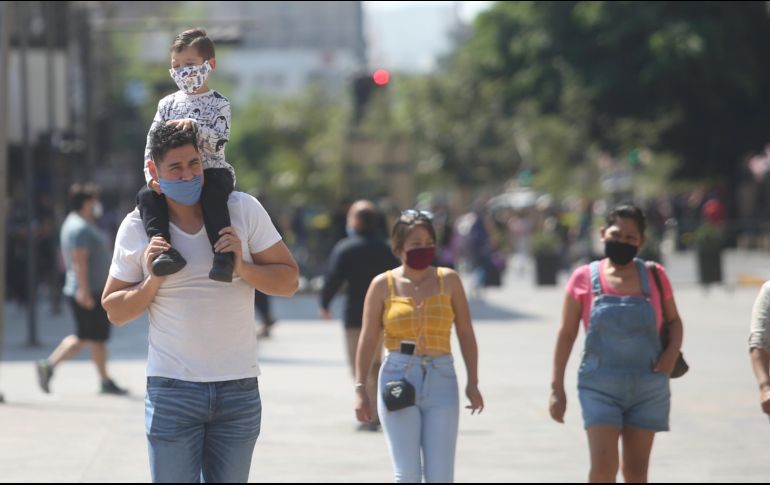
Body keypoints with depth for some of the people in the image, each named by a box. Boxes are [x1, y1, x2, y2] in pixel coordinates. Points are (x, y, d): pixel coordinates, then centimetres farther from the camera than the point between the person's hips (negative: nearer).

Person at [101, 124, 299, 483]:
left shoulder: (243, 210, 1)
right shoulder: (137, 228, 1)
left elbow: (289, 281, 3)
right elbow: (114, 311, 6)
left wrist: (243, 268, -14)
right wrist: (151, 282, -11)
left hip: (239, 388, 1)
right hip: (172, 386, -1)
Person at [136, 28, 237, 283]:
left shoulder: (218, 104, 4)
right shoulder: (168, 104, 15)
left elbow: (218, 142, -11)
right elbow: (152, 143, 7)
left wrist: (194, 126, -27)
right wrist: (151, 175, -10)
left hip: (211, 170, -4)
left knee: (212, 195, -39)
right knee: (146, 196, -27)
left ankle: (224, 254, -46)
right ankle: (165, 249, -43)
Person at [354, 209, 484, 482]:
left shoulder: (448, 280, 6)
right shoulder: (383, 285, 3)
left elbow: (465, 333, 8)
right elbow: (368, 340, 5)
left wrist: (472, 383, 3)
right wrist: (360, 389, 0)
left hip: (441, 382, 1)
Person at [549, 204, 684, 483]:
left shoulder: (654, 276, 2)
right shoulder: (584, 278, -2)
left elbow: (673, 321, 15)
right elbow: (566, 335, 2)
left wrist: (673, 351, -6)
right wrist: (557, 387, -1)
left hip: (648, 389, 2)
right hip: (600, 387, -2)